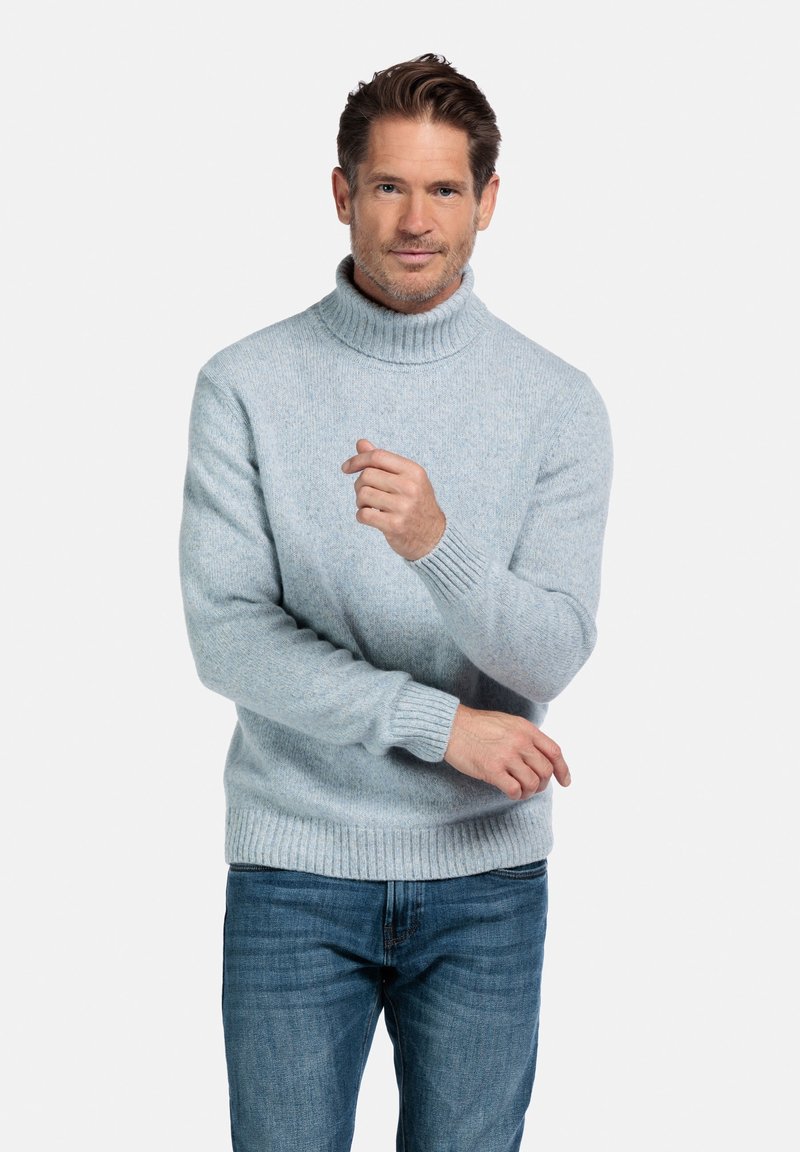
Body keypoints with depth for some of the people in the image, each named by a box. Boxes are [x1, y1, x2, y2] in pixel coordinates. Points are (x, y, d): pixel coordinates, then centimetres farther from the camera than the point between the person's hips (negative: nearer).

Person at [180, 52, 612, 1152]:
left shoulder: (557, 402, -1)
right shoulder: (246, 385, -3)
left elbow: (551, 655, -10)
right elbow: (225, 634, -10)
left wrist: (437, 541, -29)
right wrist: (439, 723, -15)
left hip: (486, 874, 1)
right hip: (295, 865, -1)